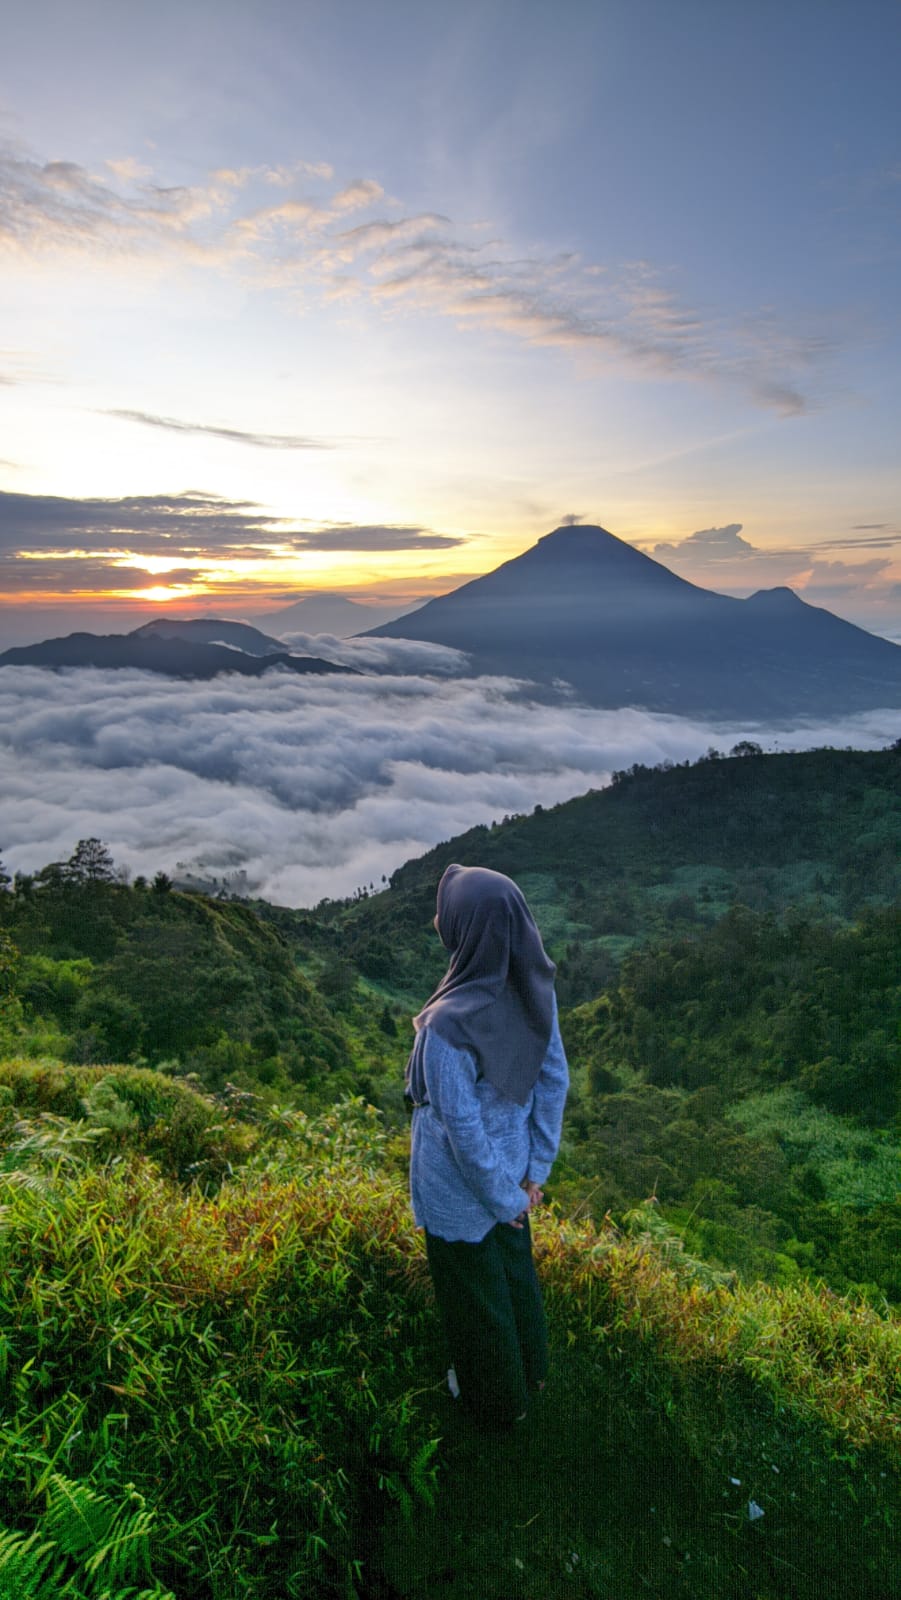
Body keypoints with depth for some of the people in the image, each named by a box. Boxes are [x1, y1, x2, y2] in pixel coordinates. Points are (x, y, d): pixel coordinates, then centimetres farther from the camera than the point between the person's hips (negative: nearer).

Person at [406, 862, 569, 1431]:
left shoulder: (448, 1024, -40)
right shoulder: (535, 987, -19)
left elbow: (464, 1129, -28)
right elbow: (555, 1079, -8)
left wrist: (504, 1198, -11)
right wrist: (537, 1168, 3)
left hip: (464, 1183, -6)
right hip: (511, 1159, 6)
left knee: (475, 1289, 23)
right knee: (514, 1264, 32)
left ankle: (499, 1397, 51)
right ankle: (530, 1367, 59)